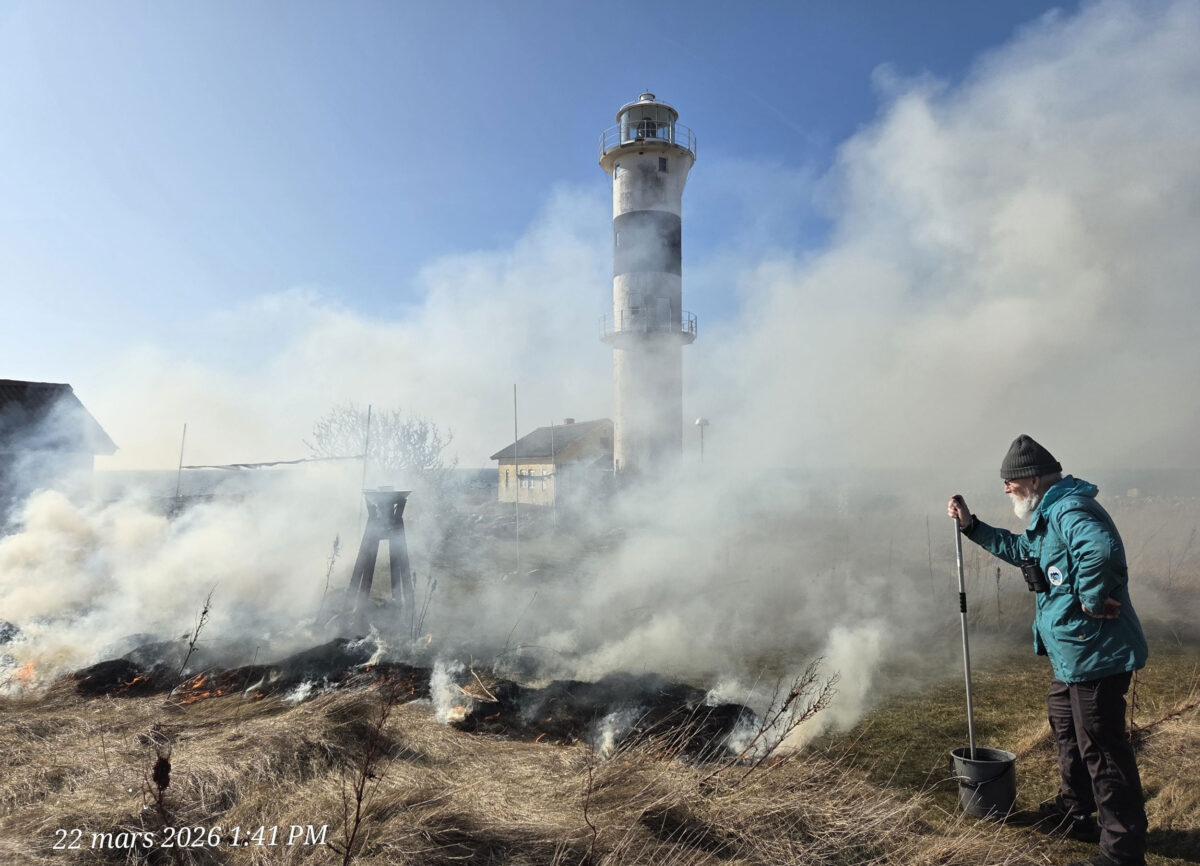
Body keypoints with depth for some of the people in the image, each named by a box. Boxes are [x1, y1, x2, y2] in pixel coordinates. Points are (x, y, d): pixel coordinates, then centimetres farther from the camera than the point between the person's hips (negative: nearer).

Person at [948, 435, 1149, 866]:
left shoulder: (1070, 510, -21)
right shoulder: (1049, 515, 14)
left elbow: (1102, 550, -41)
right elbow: (1020, 548, 28)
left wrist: (1093, 600, -28)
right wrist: (971, 526, 21)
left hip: (1095, 653, -12)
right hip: (1075, 652, 12)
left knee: (1101, 748, -3)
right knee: (1063, 718, 26)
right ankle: (1075, 807, 44)